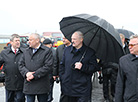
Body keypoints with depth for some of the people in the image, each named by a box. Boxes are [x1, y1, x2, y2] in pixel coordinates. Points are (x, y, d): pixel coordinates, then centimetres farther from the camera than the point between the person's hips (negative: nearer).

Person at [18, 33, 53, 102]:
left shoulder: (47, 51, -5)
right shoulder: (26, 51, 12)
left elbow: (47, 66, -14)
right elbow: (21, 64, 9)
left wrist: (34, 75, -17)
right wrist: (26, 73, -12)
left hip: (41, 85, -4)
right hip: (28, 86, 4)